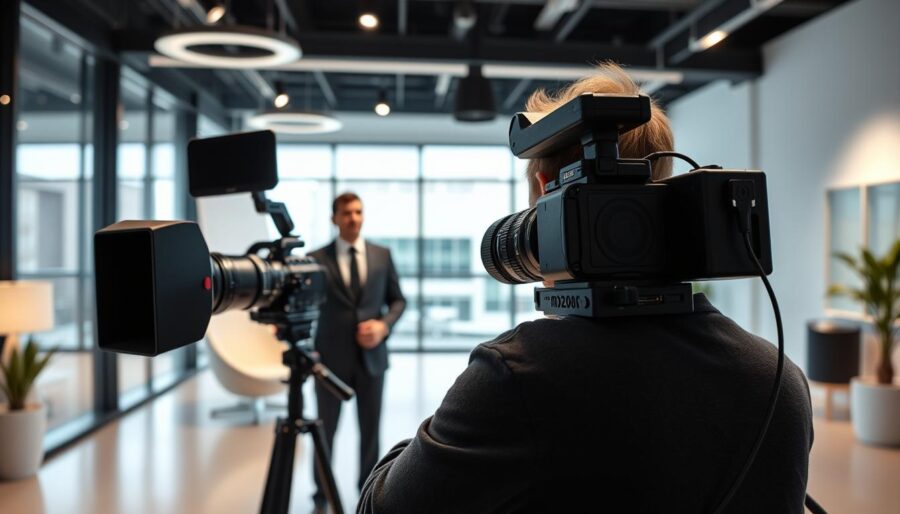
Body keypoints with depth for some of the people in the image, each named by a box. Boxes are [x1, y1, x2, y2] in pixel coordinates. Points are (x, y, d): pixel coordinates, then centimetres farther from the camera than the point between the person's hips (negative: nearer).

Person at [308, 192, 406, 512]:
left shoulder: (382, 255, 5)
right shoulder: (316, 259, -2)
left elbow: (398, 300, 8)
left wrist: (384, 325, -10)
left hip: (371, 356, 2)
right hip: (331, 357, -2)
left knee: (370, 429, 11)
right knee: (326, 430, 9)